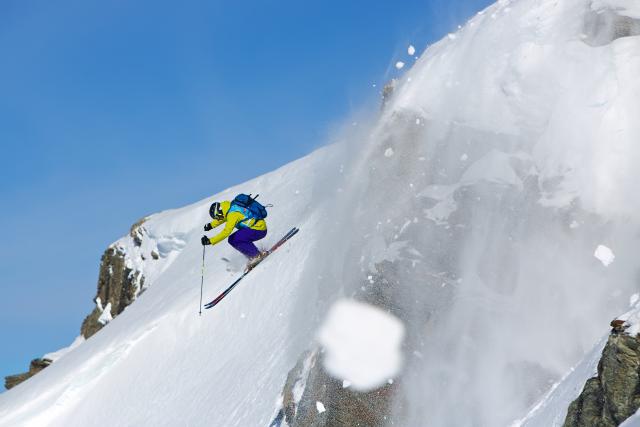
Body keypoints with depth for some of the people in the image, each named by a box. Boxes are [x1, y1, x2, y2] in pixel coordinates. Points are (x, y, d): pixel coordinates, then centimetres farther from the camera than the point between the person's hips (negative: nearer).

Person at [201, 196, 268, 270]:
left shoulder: (233, 214, -24)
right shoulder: (229, 206, 4)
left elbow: (226, 232, -29)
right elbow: (224, 217, 26)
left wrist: (210, 241, -27)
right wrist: (211, 225, 15)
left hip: (259, 230, -10)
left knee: (234, 240, -17)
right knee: (232, 240, 5)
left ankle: (257, 255, -11)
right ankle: (252, 256, 6)